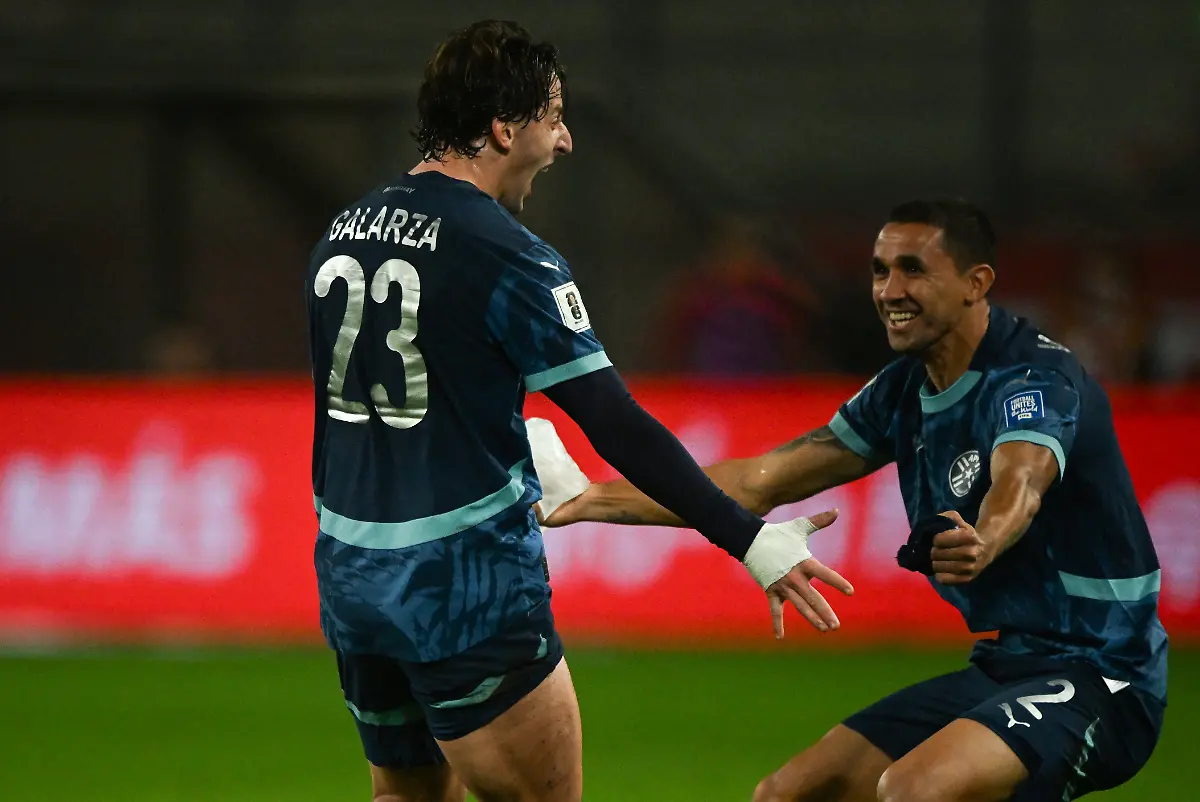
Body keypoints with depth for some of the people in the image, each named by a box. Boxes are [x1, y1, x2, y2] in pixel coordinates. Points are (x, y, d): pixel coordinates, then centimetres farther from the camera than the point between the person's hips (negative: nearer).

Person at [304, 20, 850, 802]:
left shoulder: (345, 231, 9)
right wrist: (750, 540, -13)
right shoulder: (503, 254, -14)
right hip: (468, 587, -8)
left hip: (351, 577, 8)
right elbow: (616, 424, -17)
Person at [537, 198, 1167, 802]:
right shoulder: (903, 391, 7)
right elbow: (757, 484, 11)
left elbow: (1019, 482, -40)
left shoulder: (1035, 378, -18)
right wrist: (590, 500, 7)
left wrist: (982, 543, -64)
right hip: (1003, 667, 9)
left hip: (1098, 677, -9)